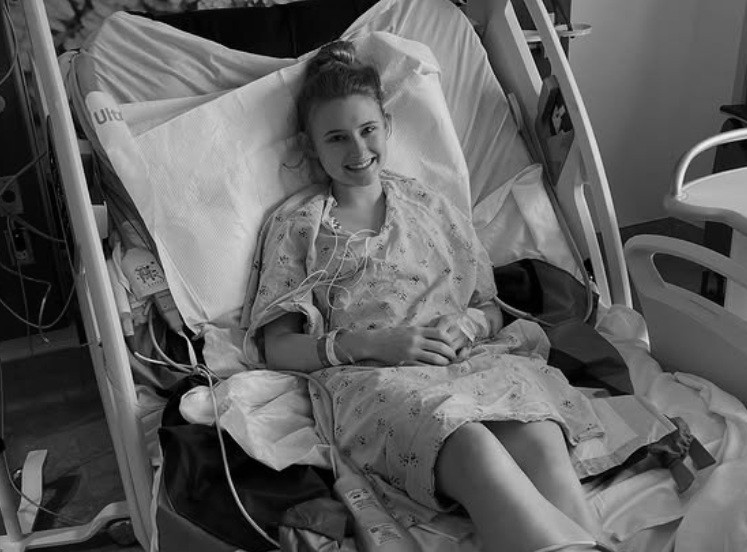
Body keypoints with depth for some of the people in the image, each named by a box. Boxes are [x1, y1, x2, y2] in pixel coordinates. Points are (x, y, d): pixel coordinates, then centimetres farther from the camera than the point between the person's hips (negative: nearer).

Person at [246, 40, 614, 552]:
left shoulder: (431, 207, 24)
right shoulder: (295, 229, 17)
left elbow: (491, 310, 23)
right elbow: (279, 348, 7)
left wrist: (468, 324, -3)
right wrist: (370, 342, -9)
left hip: (471, 358, 3)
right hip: (371, 376, -2)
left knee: (541, 442, -34)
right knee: (471, 448, -39)